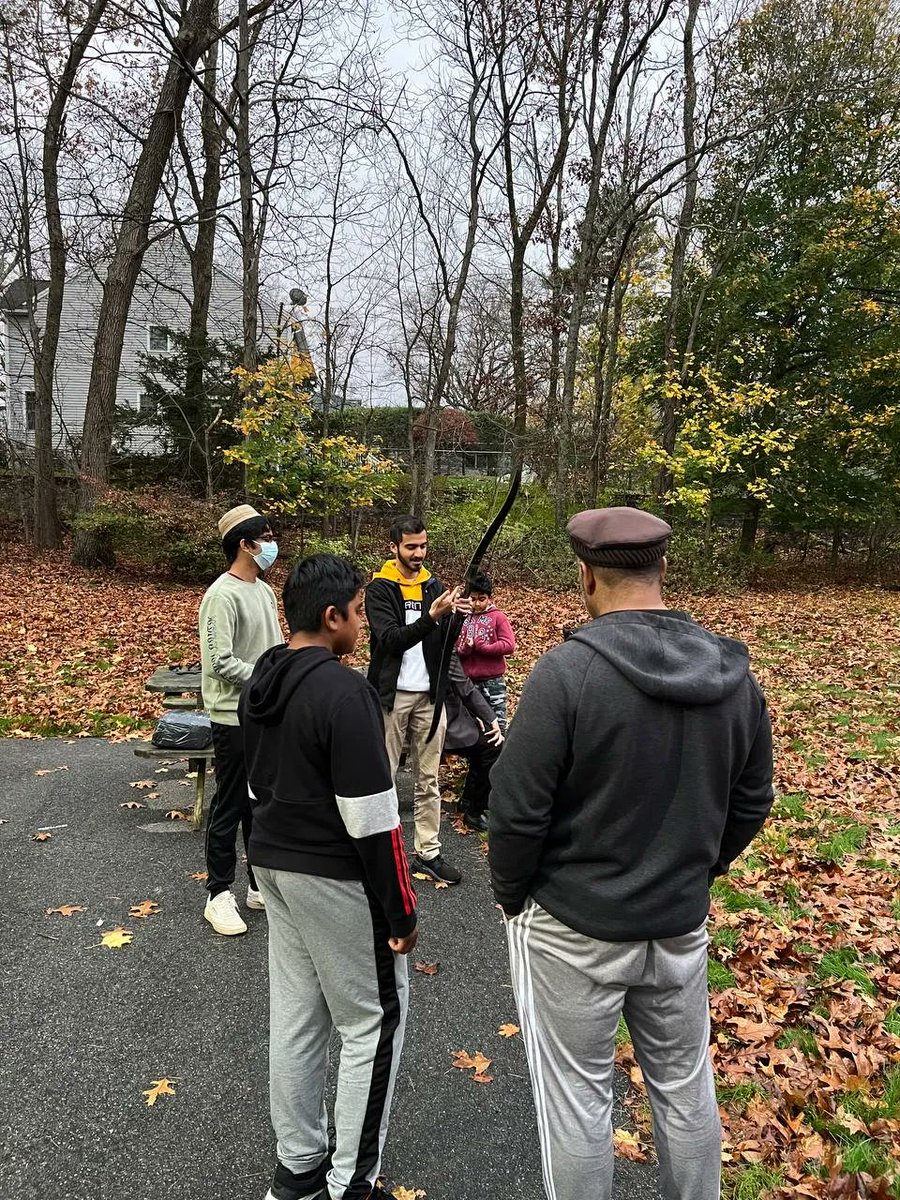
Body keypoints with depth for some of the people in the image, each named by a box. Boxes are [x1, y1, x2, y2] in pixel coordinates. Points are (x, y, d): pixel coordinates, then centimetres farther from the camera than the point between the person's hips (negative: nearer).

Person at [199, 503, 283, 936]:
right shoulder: (223, 595, -17)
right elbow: (221, 663, -22)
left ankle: (261, 883, 31)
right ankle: (219, 895, 19)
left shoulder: (264, 590, 10)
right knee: (230, 807, 4)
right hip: (235, 718, -8)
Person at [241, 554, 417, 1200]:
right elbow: (371, 817, -22)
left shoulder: (261, 681, 4)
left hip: (274, 863, 9)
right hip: (335, 877, -8)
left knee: (295, 1017, 19)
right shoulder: (345, 691, -23)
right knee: (374, 1022, 9)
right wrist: (401, 908, -13)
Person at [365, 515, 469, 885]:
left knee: (429, 778, 10)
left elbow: (447, 641, 2)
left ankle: (428, 852, 19)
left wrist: (455, 616, -19)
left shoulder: (434, 586, 9)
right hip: (392, 695, -4)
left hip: (429, 695, 5)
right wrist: (432, 616, -30)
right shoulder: (379, 589, -5)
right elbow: (391, 639, -18)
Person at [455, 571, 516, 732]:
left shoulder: (498, 617, -1)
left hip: (493, 681, -3)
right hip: (468, 681, 3)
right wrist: (465, 649, -16)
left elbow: (509, 645, -11)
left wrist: (480, 646, -13)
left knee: (497, 724, 1)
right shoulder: (463, 618, 6)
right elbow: (455, 650, 6)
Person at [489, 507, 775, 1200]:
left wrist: (510, 894, -1)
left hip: (573, 928, -5)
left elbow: (519, 810, -19)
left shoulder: (568, 670, -23)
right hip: (681, 925, 5)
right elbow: (751, 803, 5)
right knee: (685, 1088, 24)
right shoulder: (734, 673, -5)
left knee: (577, 1098, 15)